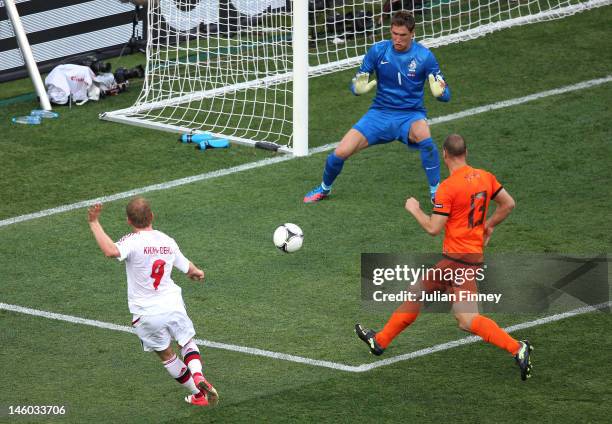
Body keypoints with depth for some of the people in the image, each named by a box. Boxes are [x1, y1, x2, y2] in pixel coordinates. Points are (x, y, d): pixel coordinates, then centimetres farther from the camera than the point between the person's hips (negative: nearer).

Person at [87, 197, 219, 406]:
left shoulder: (133, 242, -17)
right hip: (172, 304, 3)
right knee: (187, 342, 23)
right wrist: (197, 272, 43)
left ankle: (198, 394, 25)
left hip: (146, 314, -3)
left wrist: (94, 223, -30)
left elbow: (111, 251, -39)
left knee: (166, 354, 17)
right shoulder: (168, 241, 2)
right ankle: (197, 375, -7)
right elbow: (188, 268, 18)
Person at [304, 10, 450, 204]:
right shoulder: (378, 50, -6)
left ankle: (436, 192, -23)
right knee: (341, 152, -11)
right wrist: (358, 88, -25)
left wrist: (440, 92, -34)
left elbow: (445, 94, -9)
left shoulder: (424, 56, -11)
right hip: (380, 113, 2)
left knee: (423, 135, -39)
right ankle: (324, 188, 23)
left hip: (411, 116, -2)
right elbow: (356, 84, 0)